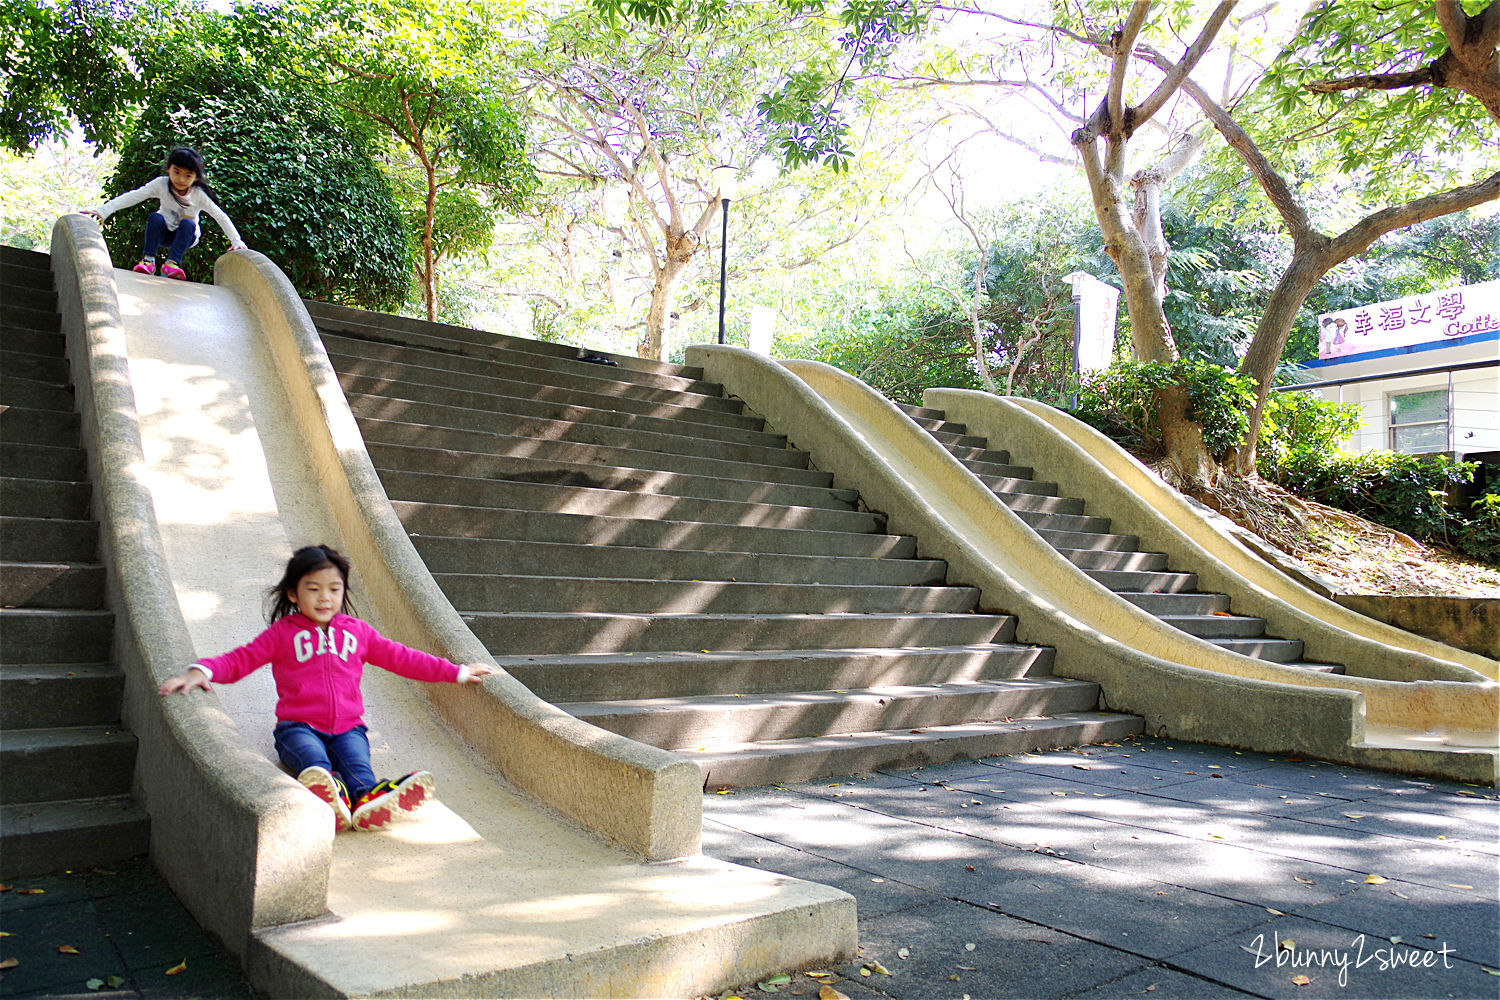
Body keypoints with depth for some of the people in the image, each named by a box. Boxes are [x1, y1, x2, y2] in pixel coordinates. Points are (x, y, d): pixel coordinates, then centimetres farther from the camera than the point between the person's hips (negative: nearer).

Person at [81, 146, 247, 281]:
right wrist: (102, 211, -34)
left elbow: (221, 217, -16)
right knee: (155, 217, -31)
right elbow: (132, 197, -25)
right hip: (163, 233, 1)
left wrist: (236, 242, -24)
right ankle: (148, 259, -27)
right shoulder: (161, 184, -20)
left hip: (187, 237, -1)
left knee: (188, 224, -33)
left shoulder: (199, 194, -19)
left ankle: (172, 263, -34)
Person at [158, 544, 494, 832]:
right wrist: (201, 671, -19)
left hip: (347, 727, 2)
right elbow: (240, 659, 3)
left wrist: (456, 672, 18)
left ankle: (369, 804, -62)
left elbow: (401, 658, 20)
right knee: (313, 758, -36)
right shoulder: (282, 633, 10)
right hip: (298, 726, -1)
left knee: (357, 764, -32)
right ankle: (331, 795, -67)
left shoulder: (358, 632, 17)